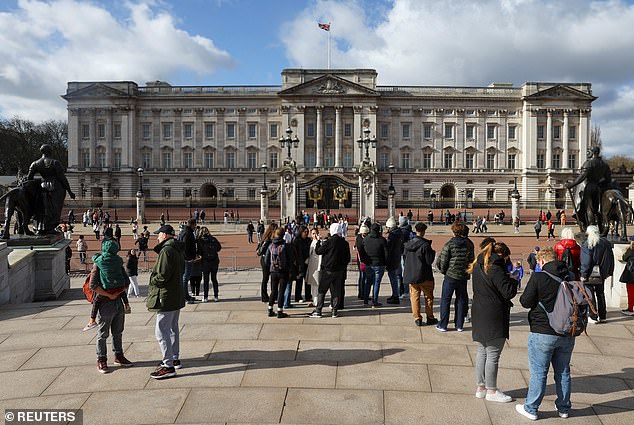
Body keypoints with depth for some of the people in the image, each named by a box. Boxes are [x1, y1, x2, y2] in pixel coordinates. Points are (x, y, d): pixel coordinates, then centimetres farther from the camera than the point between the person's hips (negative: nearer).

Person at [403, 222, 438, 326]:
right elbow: (429, 261, -14)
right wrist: (433, 253, 1)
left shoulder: (408, 244, 0)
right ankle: (430, 318, 18)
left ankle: (417, 318, 9)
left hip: (410, 275, 4)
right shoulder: (425, 245, -17)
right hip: (424, 276, -4)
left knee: (414, 297, 9)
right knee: (428, 297, 11)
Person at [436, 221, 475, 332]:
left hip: (450, 276, -4)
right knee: (461, 300, 14)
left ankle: (443, 325, 8)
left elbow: (442, 261, -11)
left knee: (445, 300, 6)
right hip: (464, 276, 4)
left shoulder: (450, 244, -13)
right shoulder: (469, 244, 0)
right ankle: (459, 325, 17)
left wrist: (443, 270, 6)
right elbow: (472, 260, 7)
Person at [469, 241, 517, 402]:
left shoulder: (478, 267, 9)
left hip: (479, 315, 9)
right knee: (493, 355, 2)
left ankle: (480, 387, 23)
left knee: (482, 352, 15)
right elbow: (508, 292, -18)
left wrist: (506, 279, 11)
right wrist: (513, 281, 1)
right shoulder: (496, 270, -18)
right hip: (493, 318, -9)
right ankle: (491, 391, 12)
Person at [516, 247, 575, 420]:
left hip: (543, 333, -5)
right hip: (567, 334, 5)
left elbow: (526, 302, -11)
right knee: (563, 372, 18)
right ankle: (564, 408, 30)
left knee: (538, 372, 4)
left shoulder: (538, 277, -14)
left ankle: (531, 408, 13)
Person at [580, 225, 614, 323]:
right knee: (600, 293, 16)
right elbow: (611, 259, 12)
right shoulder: (606, 243, 5)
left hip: (590, 274, -6)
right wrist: (609, 271, 20)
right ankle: (602, 316, 21)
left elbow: (586, 261, -18)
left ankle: (593, 317, 3)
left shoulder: (587, 244, -15)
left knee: (590, 294, 2)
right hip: (602, 274, 6)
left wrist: (583, 274, -14)